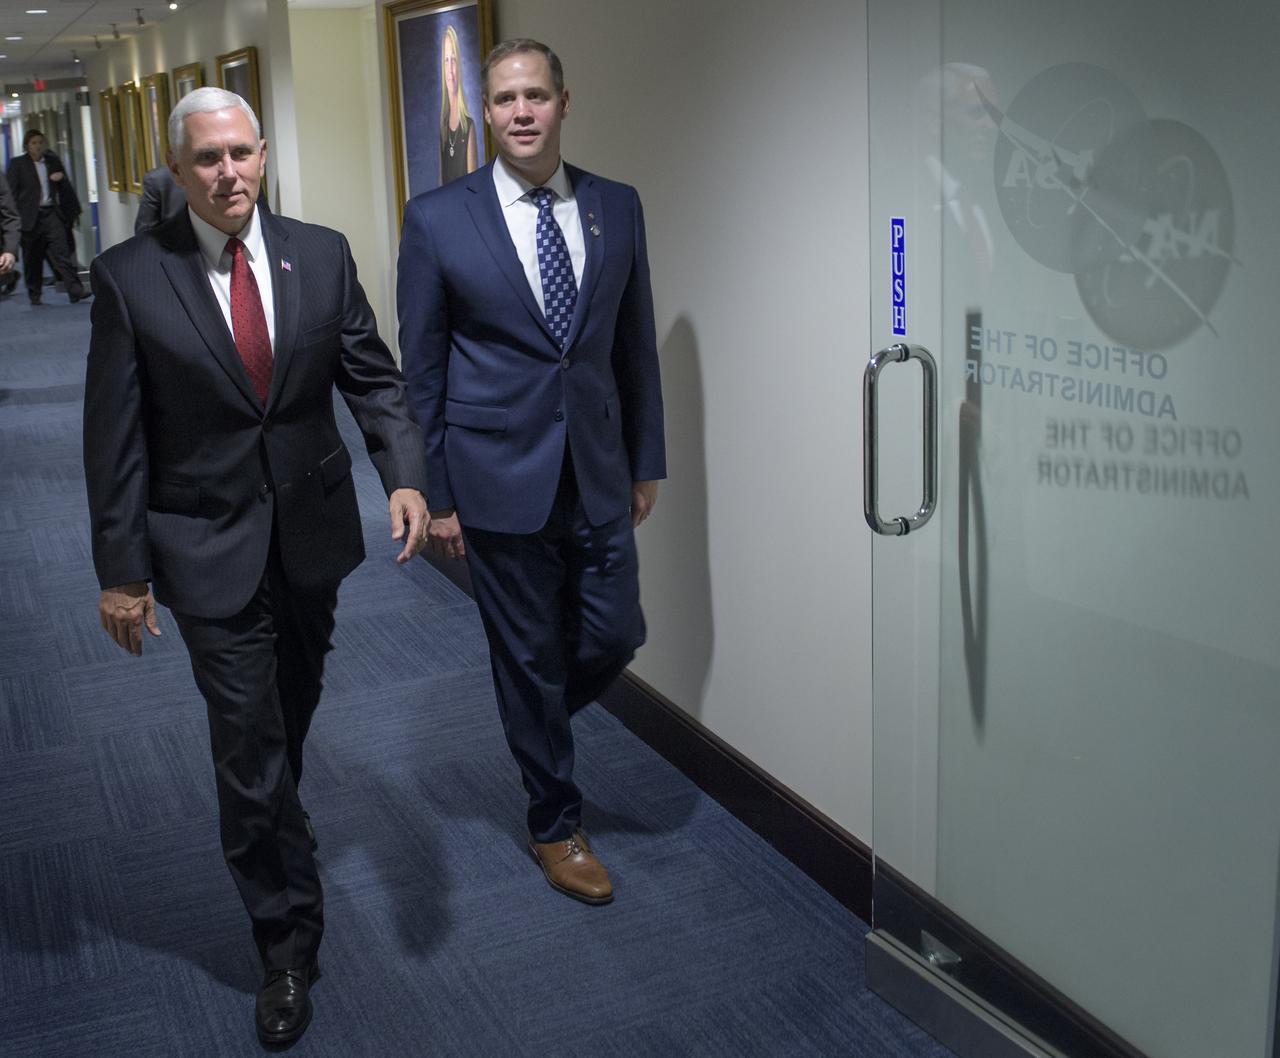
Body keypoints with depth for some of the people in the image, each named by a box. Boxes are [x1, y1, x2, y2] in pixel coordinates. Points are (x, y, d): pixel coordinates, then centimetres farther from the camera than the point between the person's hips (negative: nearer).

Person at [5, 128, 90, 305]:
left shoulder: (52, 160, 12)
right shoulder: (17, 164, 2)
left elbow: (66, 188, 19)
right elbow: (11, 192, 0)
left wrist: (61, 178, -4)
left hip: (51, 213, 1)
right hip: (30, 216, -1)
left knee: (61, 251, -11)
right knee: (32, 258, 7)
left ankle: (75, 290, -18)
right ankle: (34, 294, 19)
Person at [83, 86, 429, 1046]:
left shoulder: (321, 254, -2)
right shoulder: (131, 277, -10)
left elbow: (372, 378, 1)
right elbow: (114, 436, -7)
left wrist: (406, 474, -16)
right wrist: (121, 569, -7)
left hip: (313, 533, 4)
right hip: (208, 547, -3)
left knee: (293, 714, 22)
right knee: (249, 743, 0)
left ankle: (270, 823, 52)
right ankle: (289, 940, 15)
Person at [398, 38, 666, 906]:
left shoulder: (617, 207, 3)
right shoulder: (438, 219, -6)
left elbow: (636, 344, 9)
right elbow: (421, 369, -3)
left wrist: (647, 462, 9)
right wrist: (433, 492, -4)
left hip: (597, 471, 3)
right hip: (499, 475, -3)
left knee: (615, 637, 7)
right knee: (529, 654, 7)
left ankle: (534, 720, 40)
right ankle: (556, 825, 27)